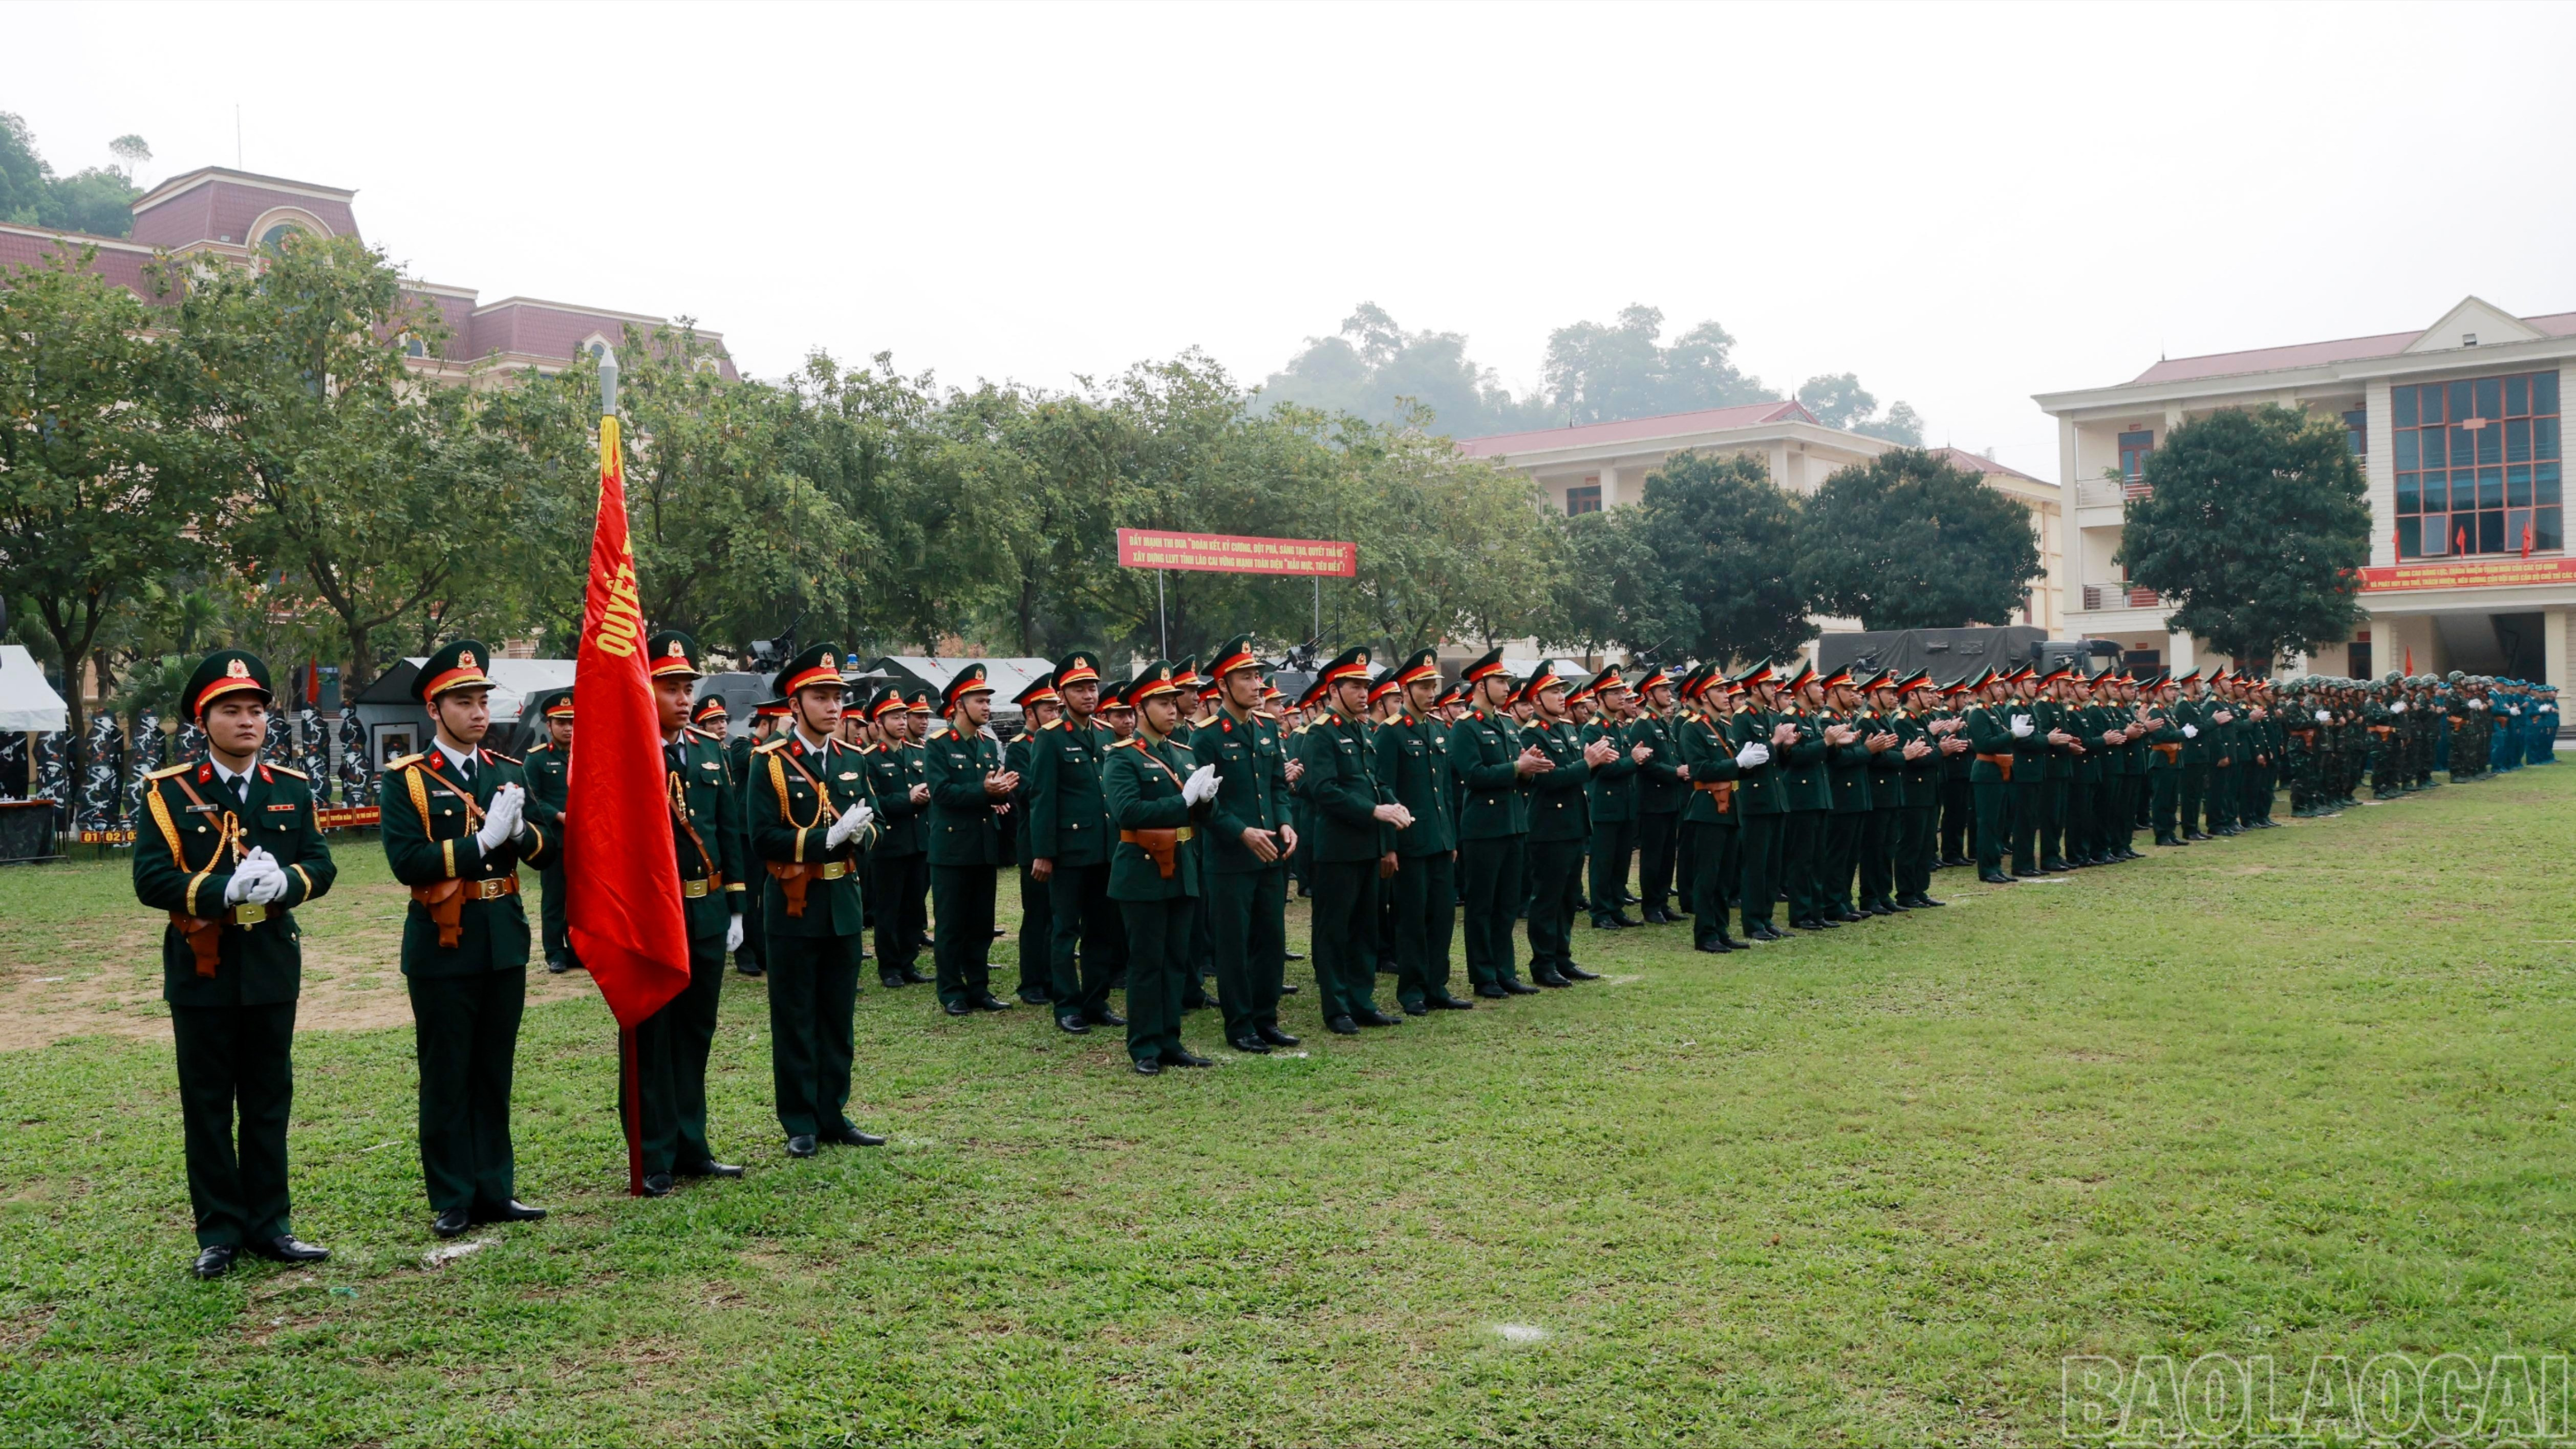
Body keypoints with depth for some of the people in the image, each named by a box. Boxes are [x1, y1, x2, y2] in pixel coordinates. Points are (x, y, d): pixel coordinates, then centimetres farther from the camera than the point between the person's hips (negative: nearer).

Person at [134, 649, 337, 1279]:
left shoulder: (293, 789, 6)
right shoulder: (168, 792, -3)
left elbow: (321, 865, 1)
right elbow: (151, 879, -11)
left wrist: (283, 881, -20)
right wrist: (223, 891, -24)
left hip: (273, 967, 3)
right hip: (202, 970, -3)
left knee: (269, 1102, 10)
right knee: (208, 1107, 5)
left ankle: (269, 1225, 20)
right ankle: (220, 1233, 15)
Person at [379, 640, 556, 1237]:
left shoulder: (510, 772, 9)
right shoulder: (406, 779, -6)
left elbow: (550, 848, 4)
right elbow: (406, 861, -17)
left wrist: (520, 830, -17)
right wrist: (482, 841, -22)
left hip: (505, 941, 4)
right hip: (442, 944, -4)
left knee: (495, 1073, 12)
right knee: (446, 1077, 5)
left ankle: (495, 1189, 22)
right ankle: (452, 1199, 15)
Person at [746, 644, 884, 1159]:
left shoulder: (852, 760, 10)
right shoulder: (770, 763, -7)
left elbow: (871, 826, 11)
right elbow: (763, 837, -14)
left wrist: (858, 835, -12)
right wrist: (827, 839, -21)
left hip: (844, 906, 5)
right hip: (793, 909, -5)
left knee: (838, 1017, 12)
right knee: (795, 1020, 4)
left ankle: (834, 1116, 22)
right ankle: (800, 1124, 13)